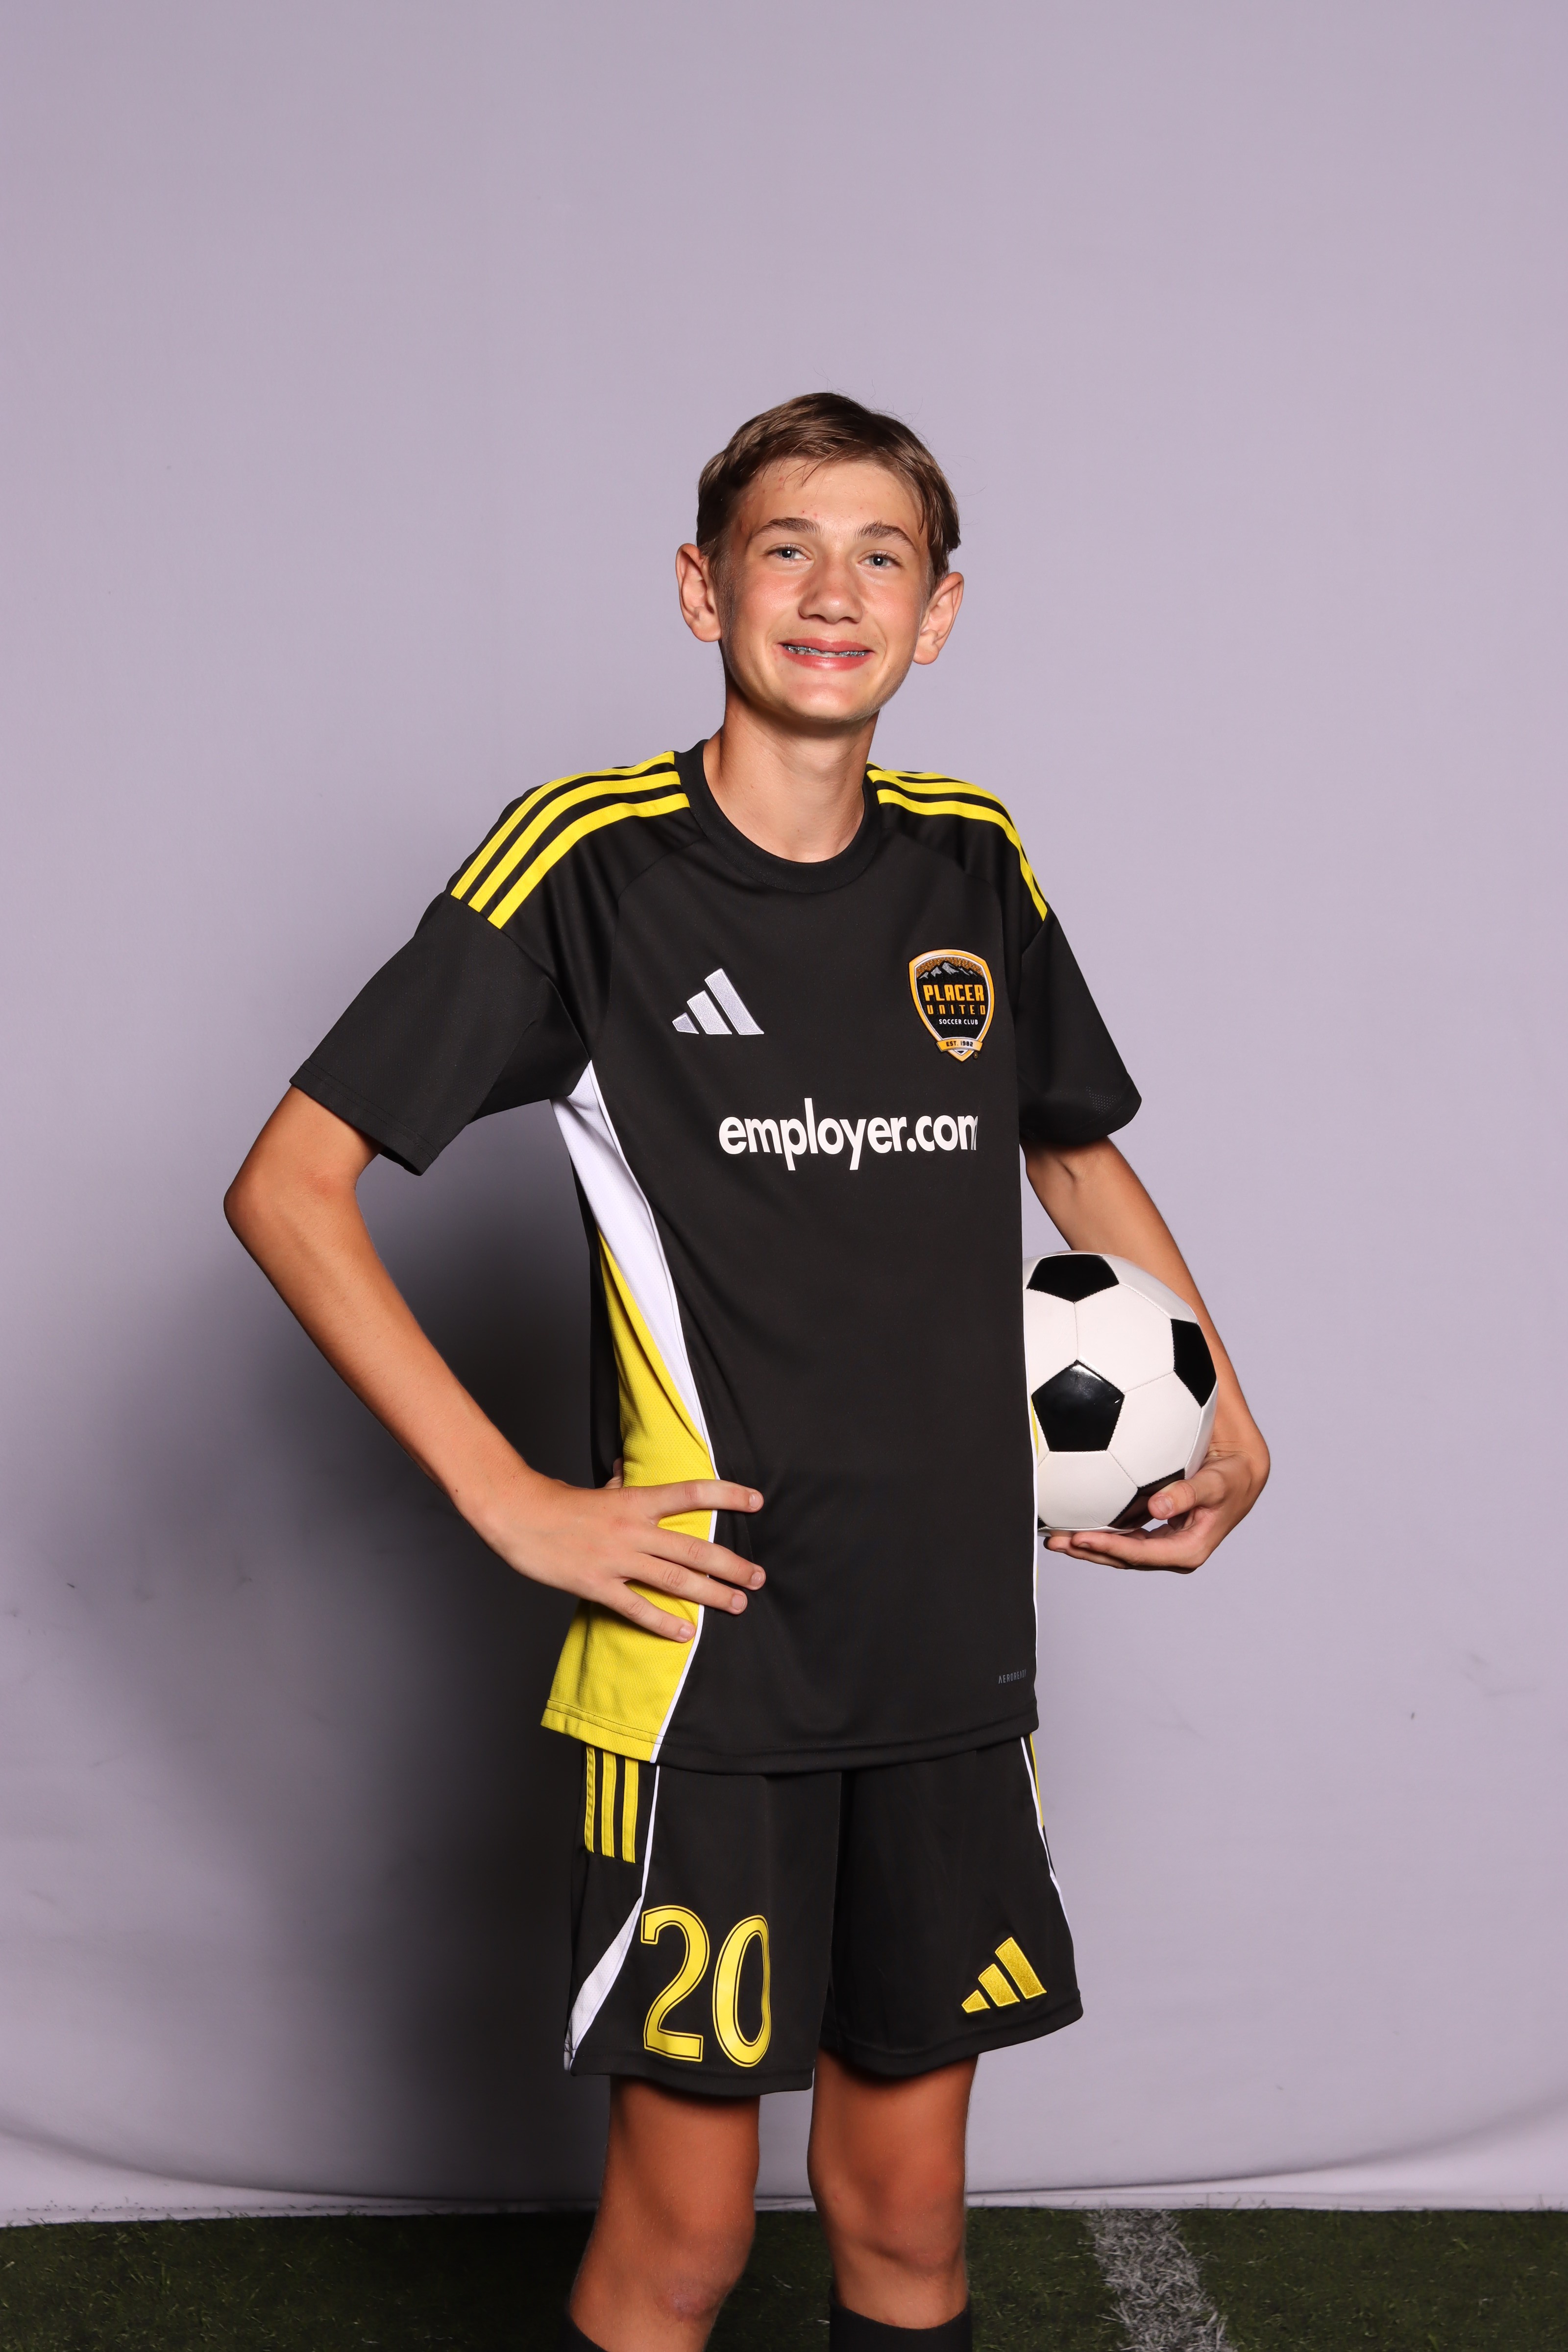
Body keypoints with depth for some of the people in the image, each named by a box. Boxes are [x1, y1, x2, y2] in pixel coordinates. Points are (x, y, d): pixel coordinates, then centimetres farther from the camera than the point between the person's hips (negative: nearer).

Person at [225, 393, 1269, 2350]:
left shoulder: (974, 866, 7)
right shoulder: (592, 861, -8)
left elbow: (1077, 1149, 25)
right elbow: (287, 1185, -8)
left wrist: (1228, 1416, 14)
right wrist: (511, 1503, -12)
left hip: (954, 1655, 5)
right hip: (704, 1655, -4)